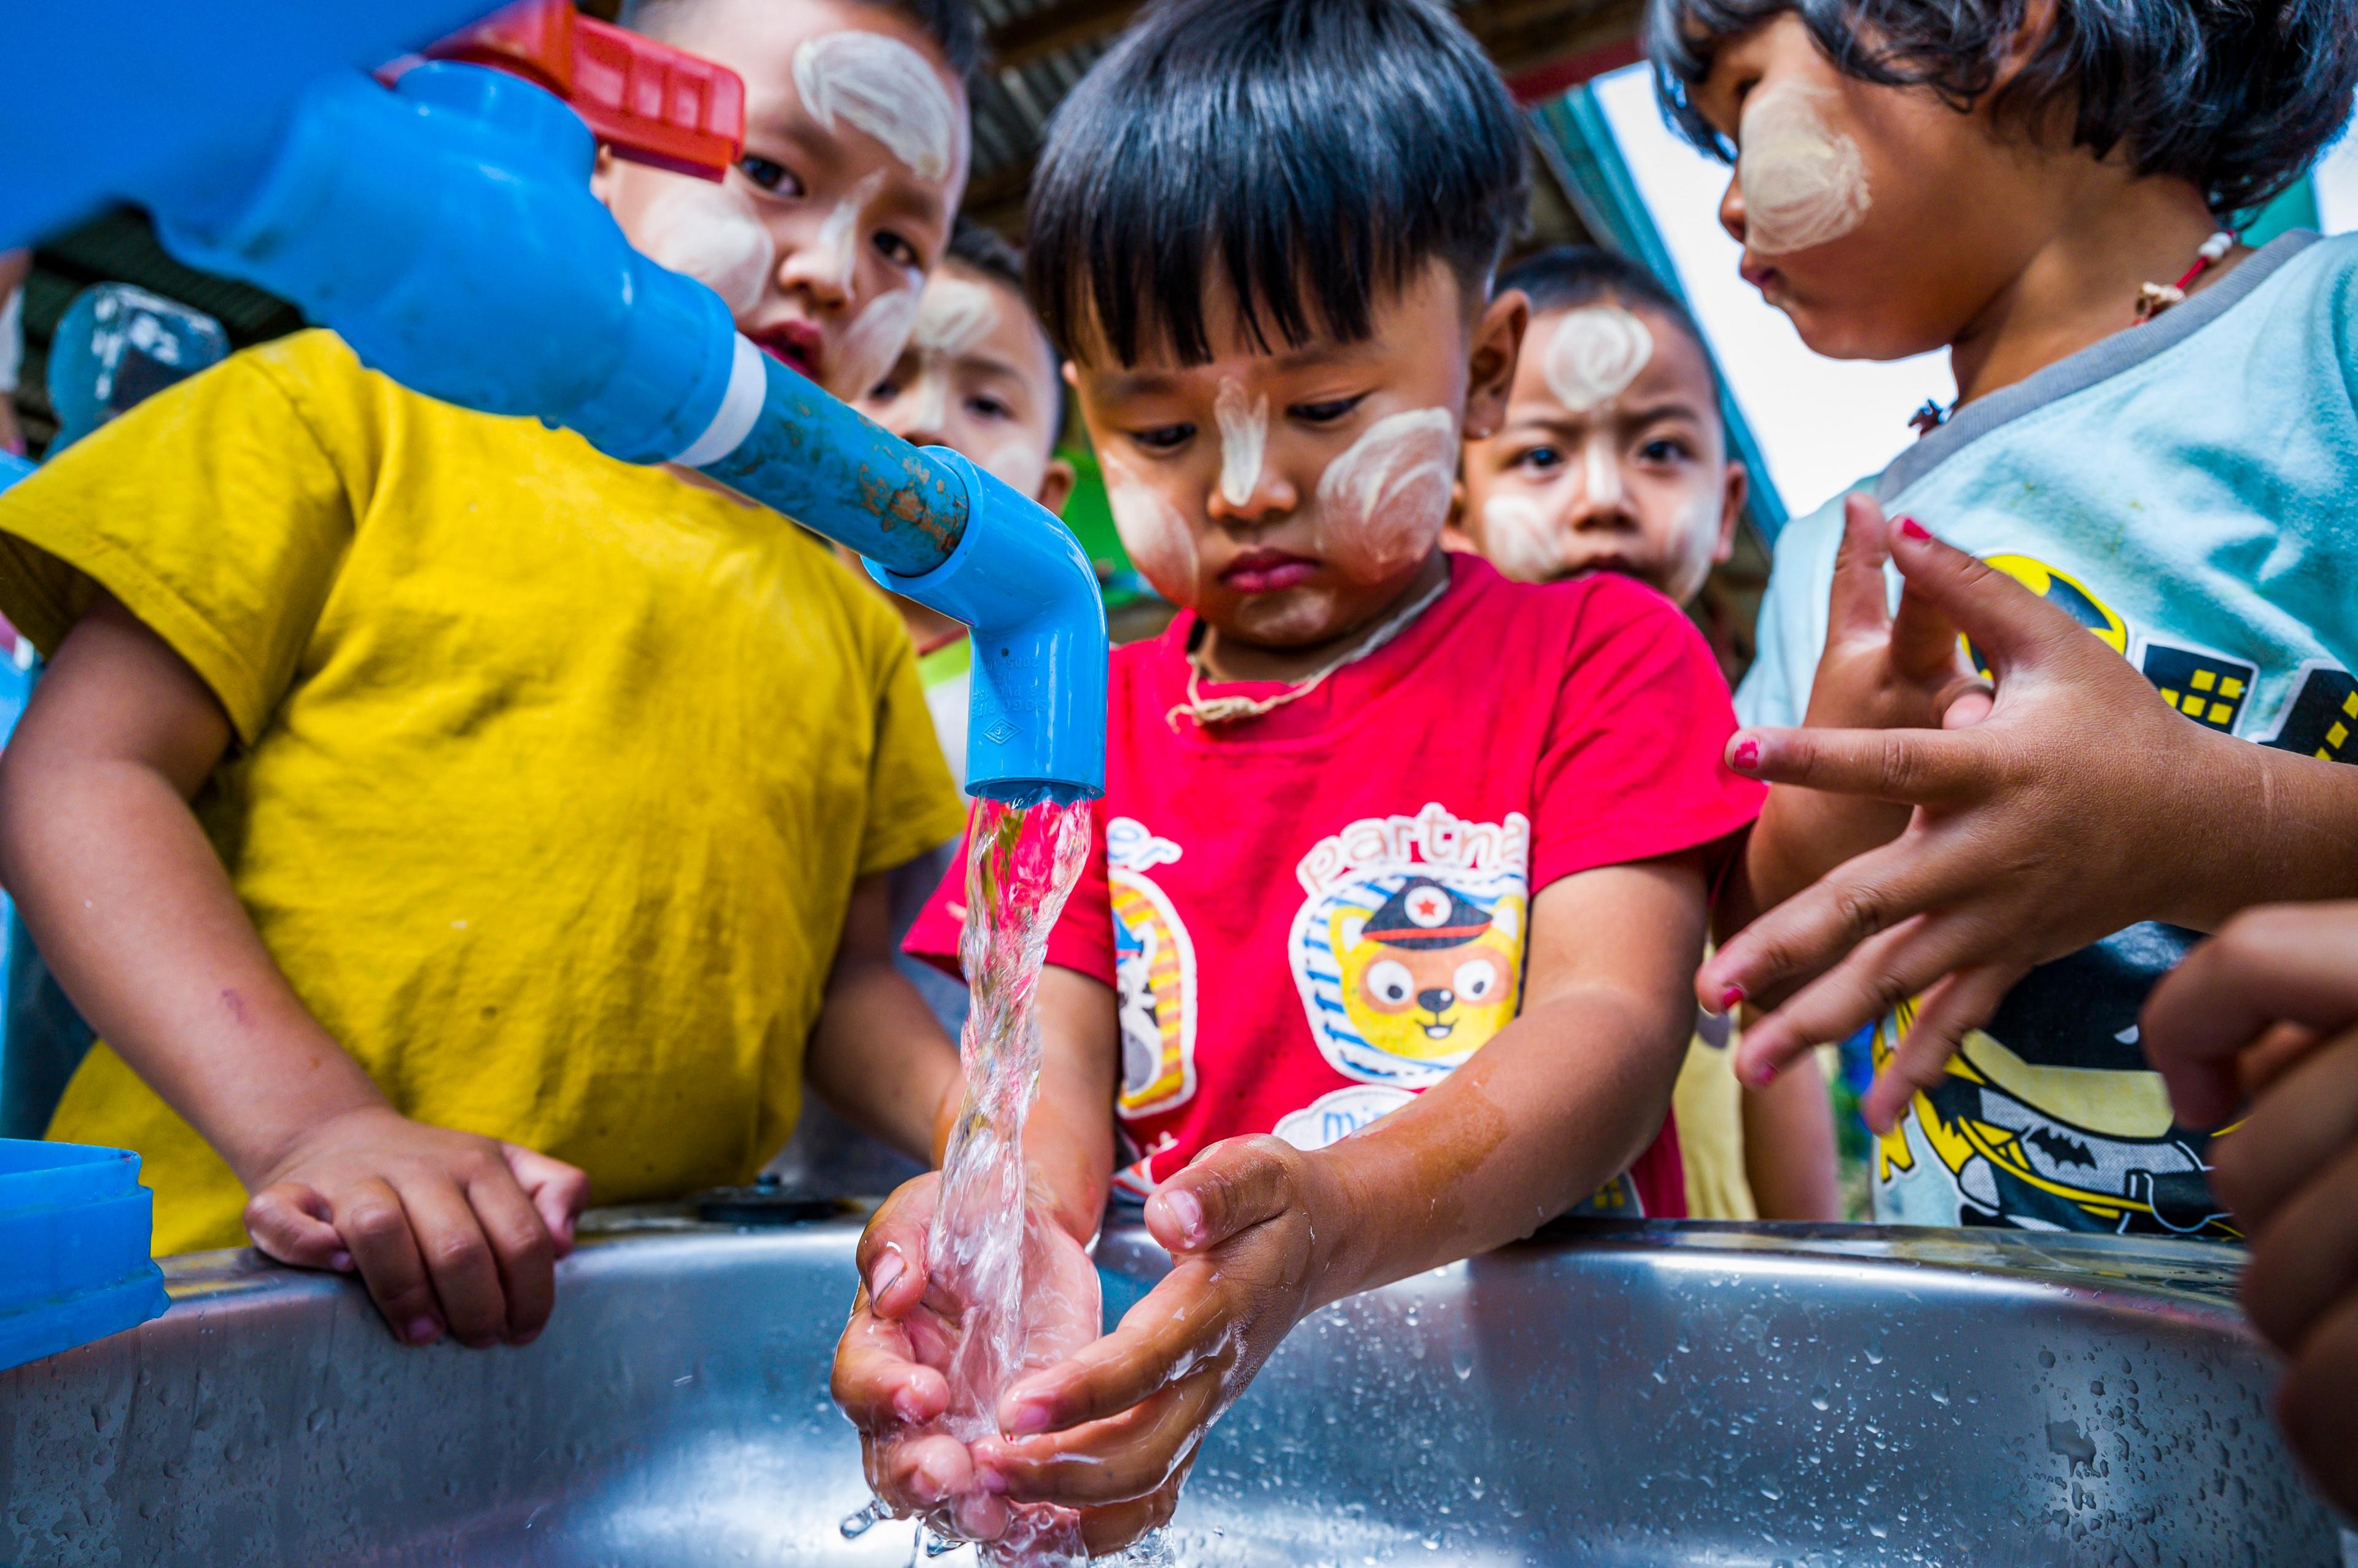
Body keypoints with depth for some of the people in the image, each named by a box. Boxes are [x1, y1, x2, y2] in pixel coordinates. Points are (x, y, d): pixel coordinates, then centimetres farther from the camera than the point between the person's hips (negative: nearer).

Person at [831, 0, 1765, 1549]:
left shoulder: (1601, 656, 1)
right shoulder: (1089, 717, 9)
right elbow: (1048, 1056, 1)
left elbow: (1614, 1020, -11)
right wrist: (995, 1218, -23)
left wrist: (1333, 1219, -30)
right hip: (1168, 1387, 3)